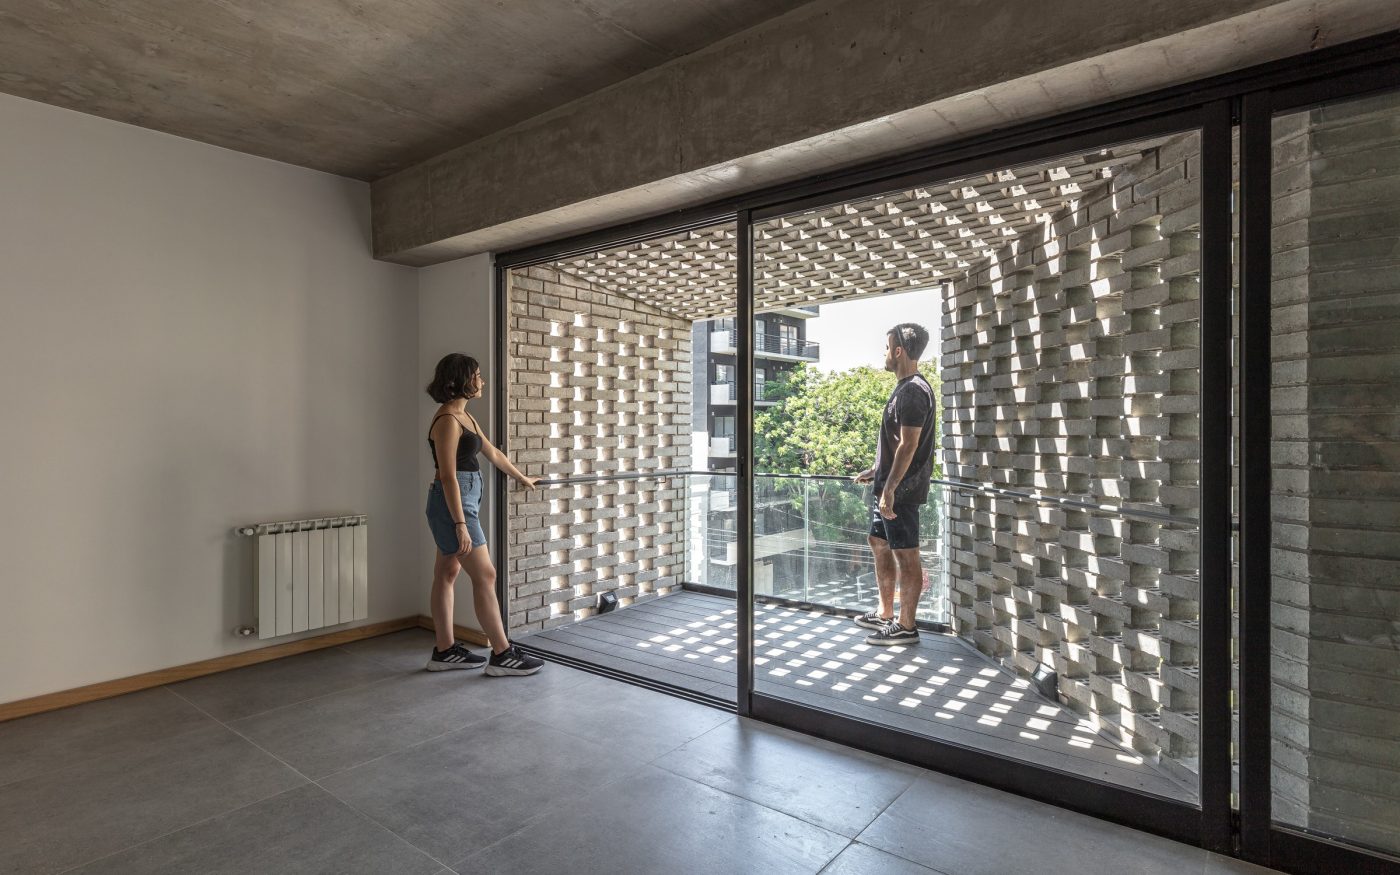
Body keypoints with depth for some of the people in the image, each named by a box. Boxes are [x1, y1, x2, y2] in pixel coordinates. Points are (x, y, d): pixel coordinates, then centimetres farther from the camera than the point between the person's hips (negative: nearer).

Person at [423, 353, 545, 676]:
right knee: (485, 576, -6)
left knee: (446, 574, 13)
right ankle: (502, 655, 2)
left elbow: (492, 452, 25)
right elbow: (448, 477, -21)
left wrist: (522, 478, 36)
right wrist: (461, 524, -23)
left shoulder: (464, 416, 13)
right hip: (452, 504, -10)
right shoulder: (447, 420, -17)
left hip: (462, 502, 10)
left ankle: (444, 651, 22)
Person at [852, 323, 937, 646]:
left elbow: (908, 445, -22)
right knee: (879, 543, 18)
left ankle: (906, 626, 10)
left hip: (901, 489, -11)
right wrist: (876, 471, 25)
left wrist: (890, 489, -24)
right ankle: (885, 613, 31)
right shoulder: (905, 388, 14)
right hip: (888, 484, 11)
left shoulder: (913, 391, -17)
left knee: (905, 555, -1)